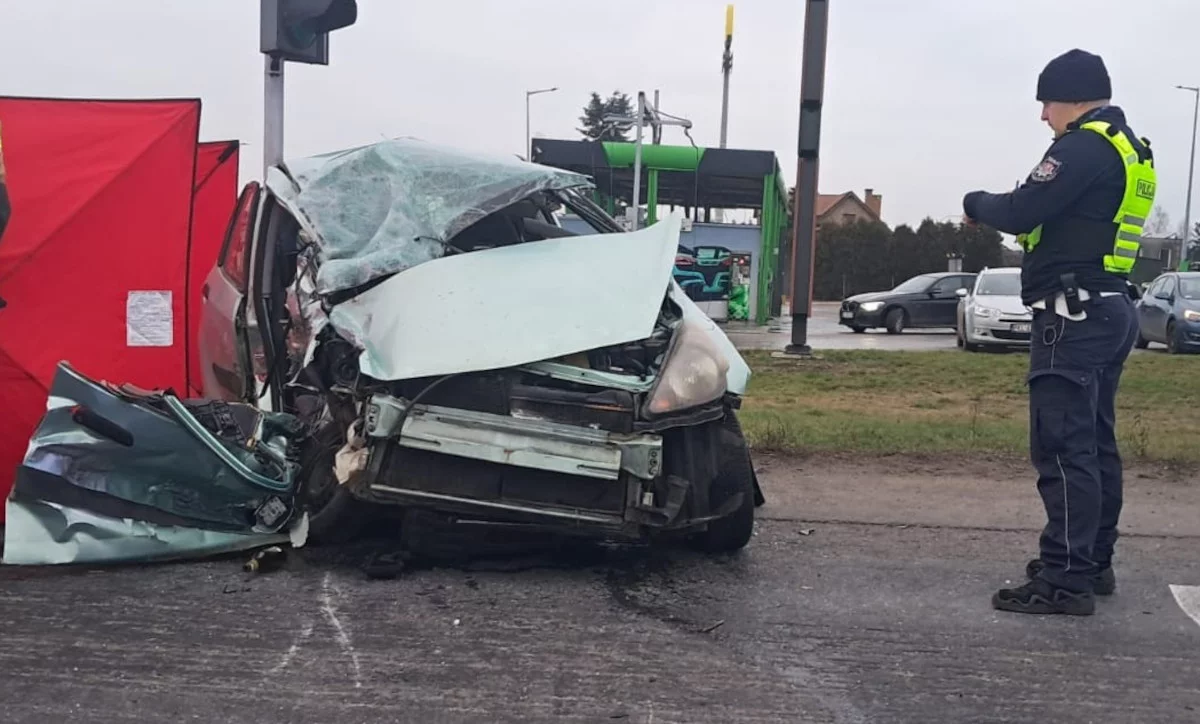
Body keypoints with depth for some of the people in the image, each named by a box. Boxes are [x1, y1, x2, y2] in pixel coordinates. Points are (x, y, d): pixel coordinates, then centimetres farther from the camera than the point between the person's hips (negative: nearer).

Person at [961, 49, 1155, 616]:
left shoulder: (1085, 146, -13)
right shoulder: (1130, 150, 19)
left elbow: (1021, 211, -17)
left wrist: (976, 205, 2)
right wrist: (1000, 210, 11)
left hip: (1074, 315, -11)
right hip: (1110, 312, 11)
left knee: (1063, 448, -10)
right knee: (1095, 444, 14)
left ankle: (1065, 580, -8)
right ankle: (1092, 563, 23)